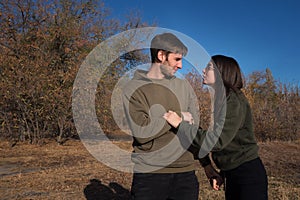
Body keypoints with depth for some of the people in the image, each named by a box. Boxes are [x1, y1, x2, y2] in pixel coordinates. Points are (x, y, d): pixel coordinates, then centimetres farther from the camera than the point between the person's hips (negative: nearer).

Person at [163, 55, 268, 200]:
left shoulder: (234, 101, -19)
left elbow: (218, 141, -29)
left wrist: (181, 124, -27)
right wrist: (222, 173, 15)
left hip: (248, 173, -8)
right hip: (232, 174, 9)